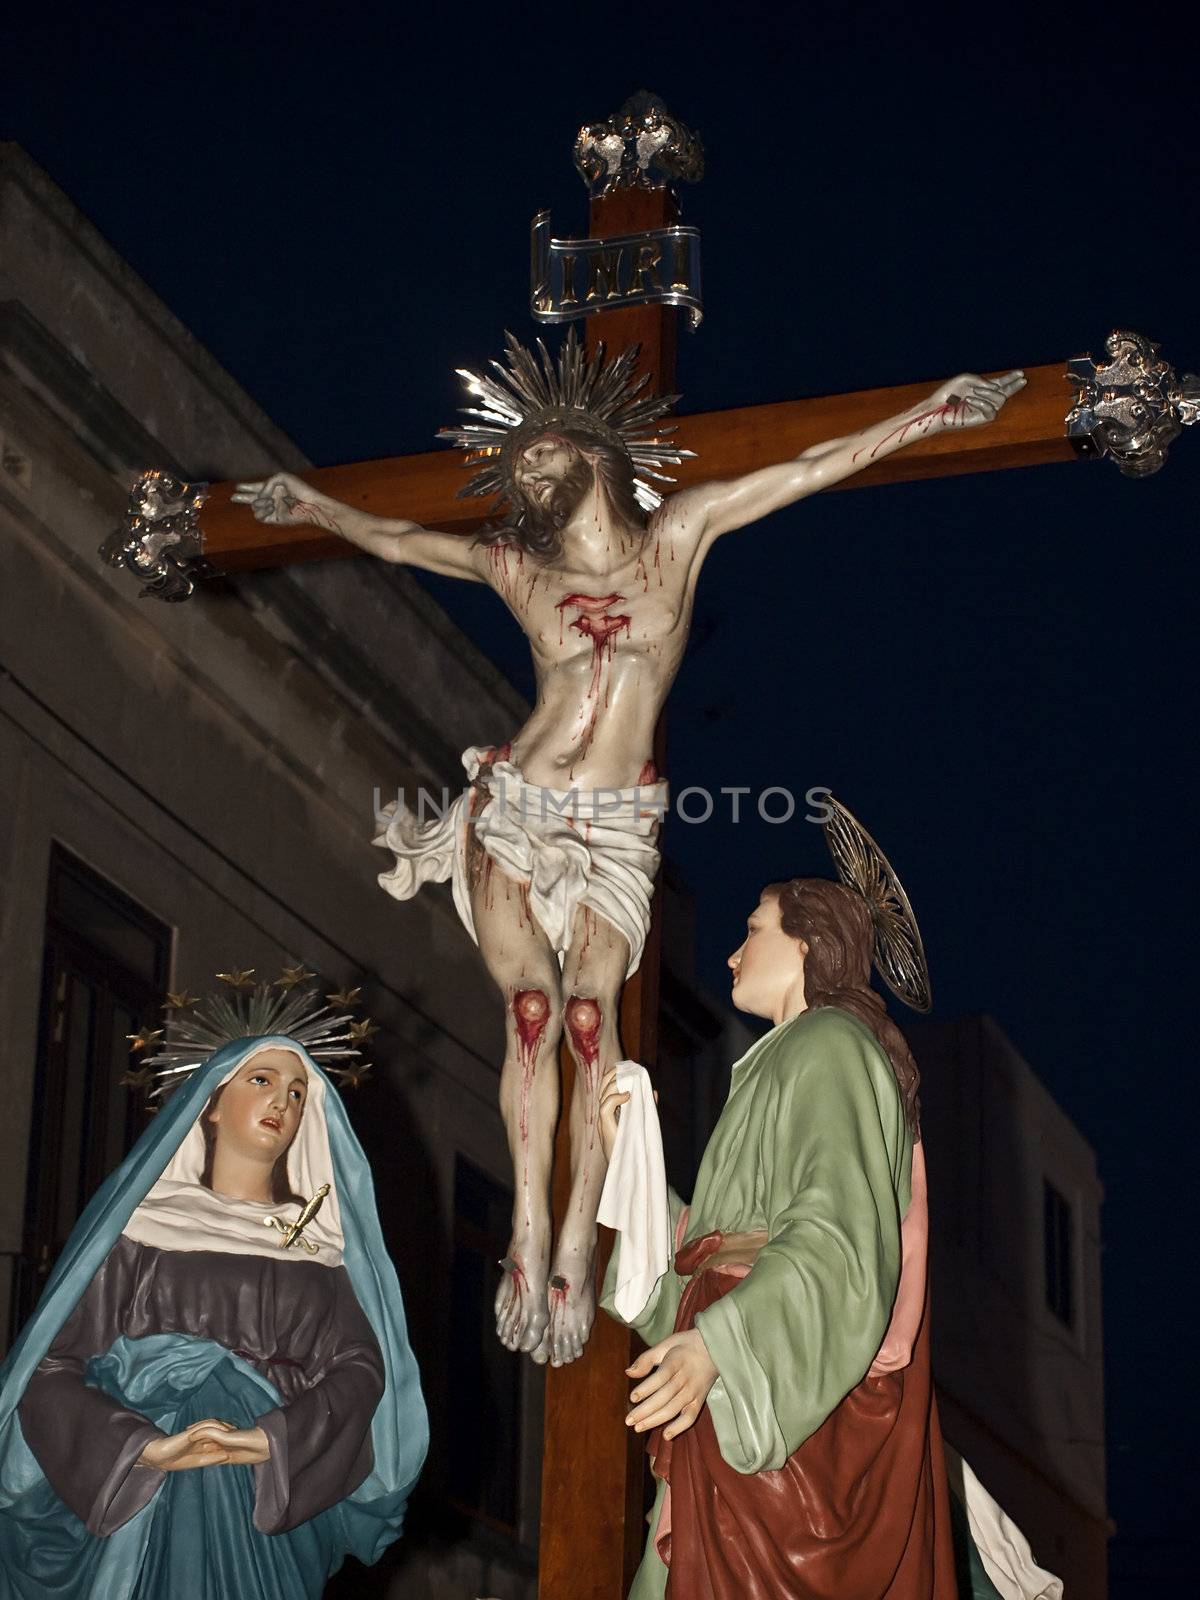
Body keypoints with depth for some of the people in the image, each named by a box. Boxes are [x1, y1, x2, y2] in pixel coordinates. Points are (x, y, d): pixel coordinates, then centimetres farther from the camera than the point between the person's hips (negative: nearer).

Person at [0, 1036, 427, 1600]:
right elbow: (53, 1368, -4)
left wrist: (268, 1441, -19)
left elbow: (360, 1369, -2)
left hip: (273, 1506, 2)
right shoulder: (142, 1220, 3)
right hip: (138, 1500, -2)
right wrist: (145, 1447, -19)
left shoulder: (319, 1244, 11)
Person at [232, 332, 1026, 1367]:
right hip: (515, 811, 1)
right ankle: (530, 1237, -15)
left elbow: (810, 471, 3)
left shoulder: (680, 535, 4)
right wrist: (315, 506, 37)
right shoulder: (515, 567, 7)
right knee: (531, 1009, -16)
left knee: (590, 1014, -15)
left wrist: (932, 413, 3)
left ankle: (577, 1244, -14)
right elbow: (397, 538, 24)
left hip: (616, 831, -1)